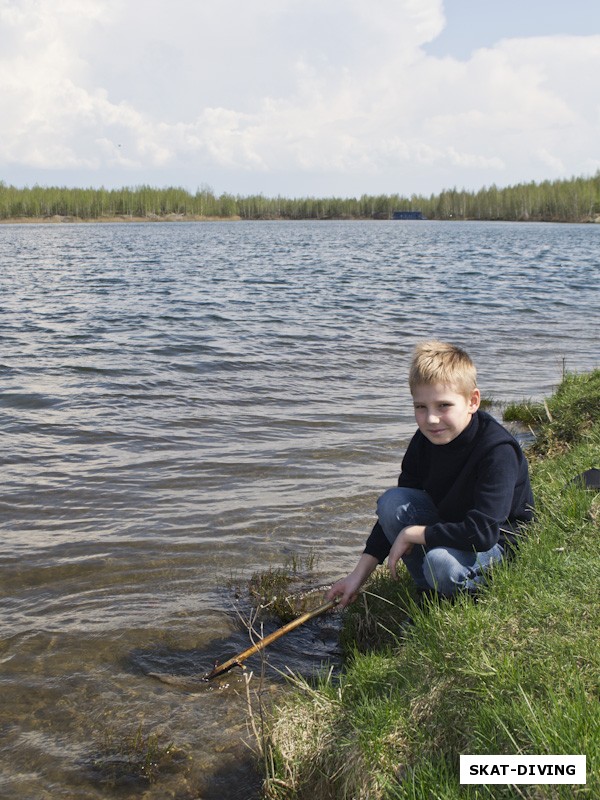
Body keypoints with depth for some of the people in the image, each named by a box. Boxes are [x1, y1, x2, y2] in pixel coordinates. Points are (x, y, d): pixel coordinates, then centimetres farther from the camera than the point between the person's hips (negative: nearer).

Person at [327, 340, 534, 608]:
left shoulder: (498, 450, -29)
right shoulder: (425, 441, -9)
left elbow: (483, 533, -36)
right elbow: (396, 512, -3)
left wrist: (412, 534, -25)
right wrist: (359, 574, -6)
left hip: (500, 542, -6)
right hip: (450, 525, 7)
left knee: (442, 562, -36)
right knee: (391, 501, -18)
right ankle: (429, 593, -3)